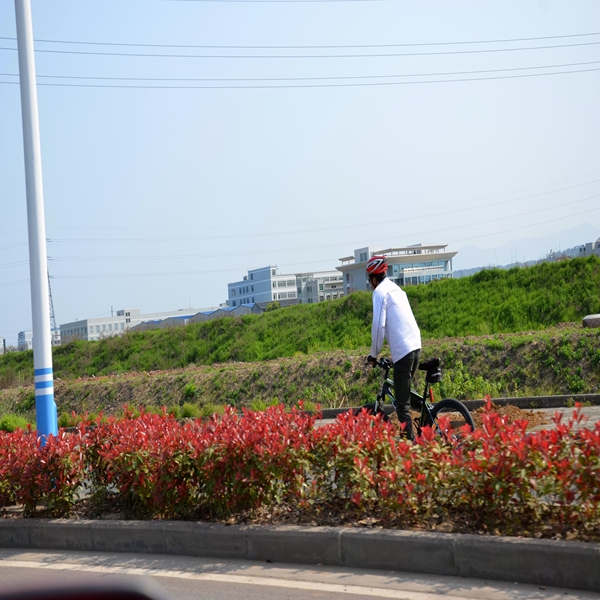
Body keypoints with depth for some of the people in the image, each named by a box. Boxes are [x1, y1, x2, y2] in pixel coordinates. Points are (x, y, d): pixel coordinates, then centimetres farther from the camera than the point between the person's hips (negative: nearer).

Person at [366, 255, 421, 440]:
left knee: (402, 405, -7)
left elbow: (379, 325, -11)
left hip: (402, 350, -9)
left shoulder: (380, 292, -3)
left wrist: (374, 354, 1)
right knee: (405, 396, 18)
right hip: (416, 345, 9)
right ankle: (407, 436, 19)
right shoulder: (397, 289, 22)